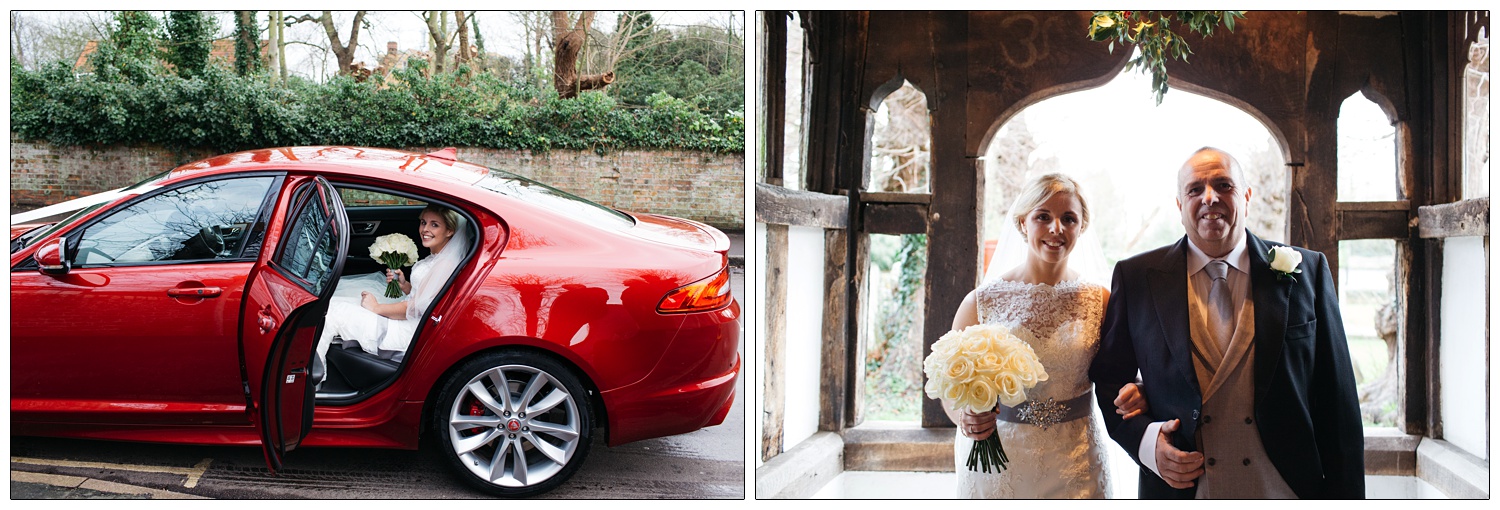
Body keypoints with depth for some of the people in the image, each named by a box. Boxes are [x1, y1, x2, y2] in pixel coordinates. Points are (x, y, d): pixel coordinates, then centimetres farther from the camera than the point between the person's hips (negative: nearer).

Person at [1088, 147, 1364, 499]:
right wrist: (1142, 438, -14)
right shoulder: (1136, 277, -1)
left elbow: (1338, 402, 0)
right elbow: (1107, 378, 4)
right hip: (1179, 490, 0)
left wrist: (1345, 496, -4)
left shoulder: (1307, 271, 0)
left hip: (1286, 491, 1)